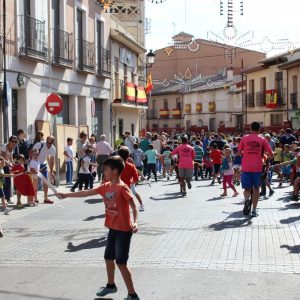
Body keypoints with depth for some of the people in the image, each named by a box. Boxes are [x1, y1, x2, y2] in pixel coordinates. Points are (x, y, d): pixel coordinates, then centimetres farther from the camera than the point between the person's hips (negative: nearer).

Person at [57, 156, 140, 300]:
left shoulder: (122, 188, -19)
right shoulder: (106, 187, 5)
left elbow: (133, 206, -21)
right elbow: (86, 193, 11)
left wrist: (135, 222, -35)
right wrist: (66, 195, 12)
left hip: (123, 230, -9)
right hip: (113, 228, 9)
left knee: (121, 263, -8)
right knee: (108, 257, 21)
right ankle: (111, 285, 42)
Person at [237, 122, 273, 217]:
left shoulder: (244, 138, 5)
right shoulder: (262, 139, 3)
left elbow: (239, 153, 7)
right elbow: (271, 154, 1)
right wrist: (268, 158, 23)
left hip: (246, 167, 0)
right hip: (257, 167, 0)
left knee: (247, 188, 10)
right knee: (256, 188, 13)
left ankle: (247, 200, -22)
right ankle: (254, 210, 11)